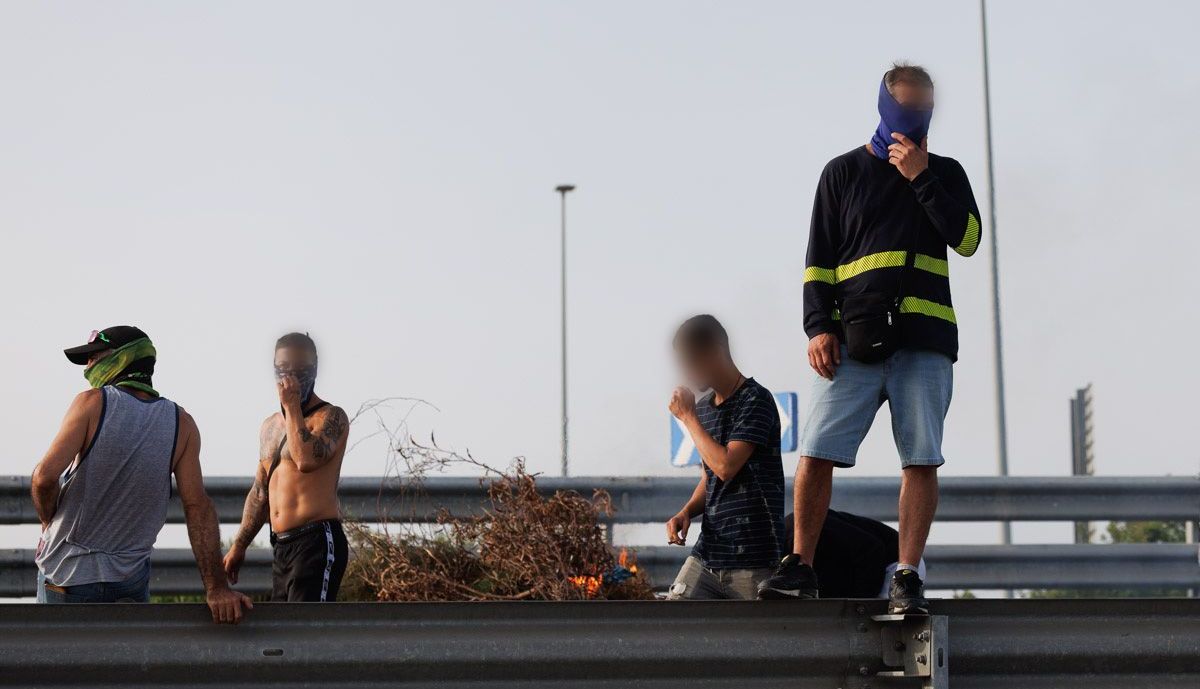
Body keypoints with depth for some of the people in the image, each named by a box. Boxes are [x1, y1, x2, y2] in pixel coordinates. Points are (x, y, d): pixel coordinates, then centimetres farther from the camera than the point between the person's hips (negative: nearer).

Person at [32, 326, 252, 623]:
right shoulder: (182, 424, -1)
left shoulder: (93, 402, -10)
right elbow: (197, 505, -7)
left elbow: (45, 476, -18)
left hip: (68, 574, -3)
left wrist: (48, 521, 3)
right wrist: (215, 587, -11)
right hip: (130, 577, 3)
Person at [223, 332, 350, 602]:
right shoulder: (270, 426, 20)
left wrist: (293, 406, -15)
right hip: (282, 547, 9)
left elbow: (307, 460, -24)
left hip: (317, 542, -9)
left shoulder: (331, 418, -4)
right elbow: (260, 493, 26)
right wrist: (238, 546, 23)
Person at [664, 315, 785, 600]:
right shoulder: (703, 406, 14)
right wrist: (686, 512, 4)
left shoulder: (755, 400, -10)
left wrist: (688, 417, -9)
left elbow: (726, 466, -20)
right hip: (707, 553, 7)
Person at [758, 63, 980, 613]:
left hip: (923, 342, 0)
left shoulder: (945, 173, 16)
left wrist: (920, 178, -5)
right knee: (816, 452, -7)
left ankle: (907, 577, 0)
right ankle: (800, 567, 4)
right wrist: (819, 326, -2)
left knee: (921, 460, -5)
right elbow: (818, 258, 10)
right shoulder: (844, 171, 14)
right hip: (853, 340, 0)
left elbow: (967, 239, -1)